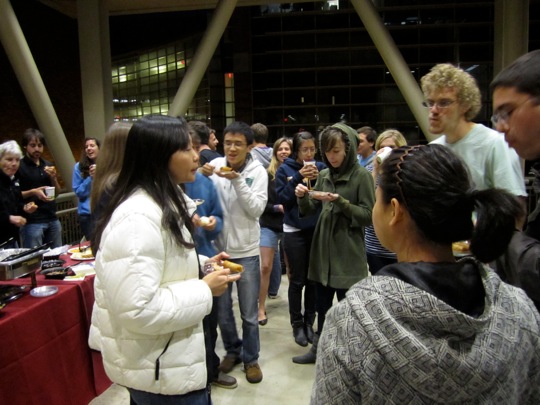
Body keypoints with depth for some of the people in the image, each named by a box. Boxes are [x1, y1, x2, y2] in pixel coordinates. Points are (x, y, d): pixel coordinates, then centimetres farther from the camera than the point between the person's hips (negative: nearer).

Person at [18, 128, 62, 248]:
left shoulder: (48, 165, 13)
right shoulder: (19, 167, -4)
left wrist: (53, 177, -3)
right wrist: (33, 192, -20)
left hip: (53, 220, 6)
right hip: (32, 222, -5)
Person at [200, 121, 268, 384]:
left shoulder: (257, 171, -6)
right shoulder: (215, 165, -4)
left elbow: (257, 209, -14)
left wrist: (238, 181, -24)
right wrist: (202, 177, -21)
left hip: (246, 251, -1)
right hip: (217, 248, 2)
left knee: (249, 313, 10)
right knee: (222, 310, 15)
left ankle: (251, 358, 30)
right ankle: (232, 350, 38)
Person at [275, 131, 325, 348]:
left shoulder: (320, 167, 3)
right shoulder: (285, 169, -2)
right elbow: (282, 199, -11)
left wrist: (319, 179, -16)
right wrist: (298, 178, -19)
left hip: (317, 229, 2)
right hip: (294, 231, -2)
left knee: (313, 279, 8)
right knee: (297, 280, 4)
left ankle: (309, 322, 23)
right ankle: (297, 324, 18)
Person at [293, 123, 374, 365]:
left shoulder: (362, 176, -9)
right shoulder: (323, 175, 8)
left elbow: (369, 216, -12)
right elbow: (310, 209, 12)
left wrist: (340, 201, -23)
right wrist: (303, 196, -9)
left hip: (348, 254, -5)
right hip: (323, 249, 6)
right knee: (322, 304, 17)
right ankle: (318, 348, 32)